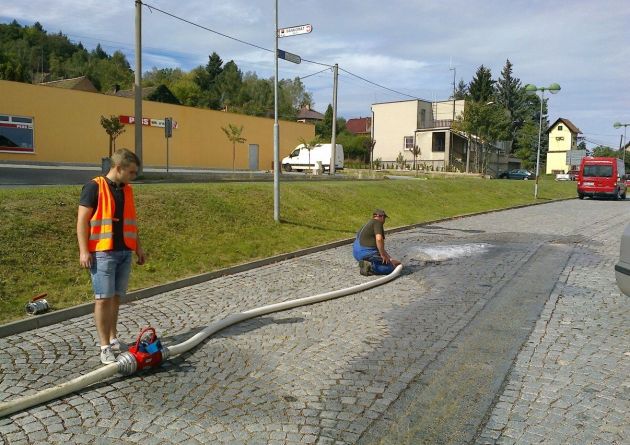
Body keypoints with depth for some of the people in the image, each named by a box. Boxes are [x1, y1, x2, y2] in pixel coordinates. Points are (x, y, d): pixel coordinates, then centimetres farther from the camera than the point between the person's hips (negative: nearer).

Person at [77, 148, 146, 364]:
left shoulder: (127, 190, 13)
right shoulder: (94, 187, -8)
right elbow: (82, 220, -10)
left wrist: (138, 248, 19)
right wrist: (84, 251, -15)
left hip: (125, 252, 6)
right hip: (102, 253, -6)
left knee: (116, 298, 12)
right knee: (103, 299, -3)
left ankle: (113, 338, 24)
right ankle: (105, 347, 4)